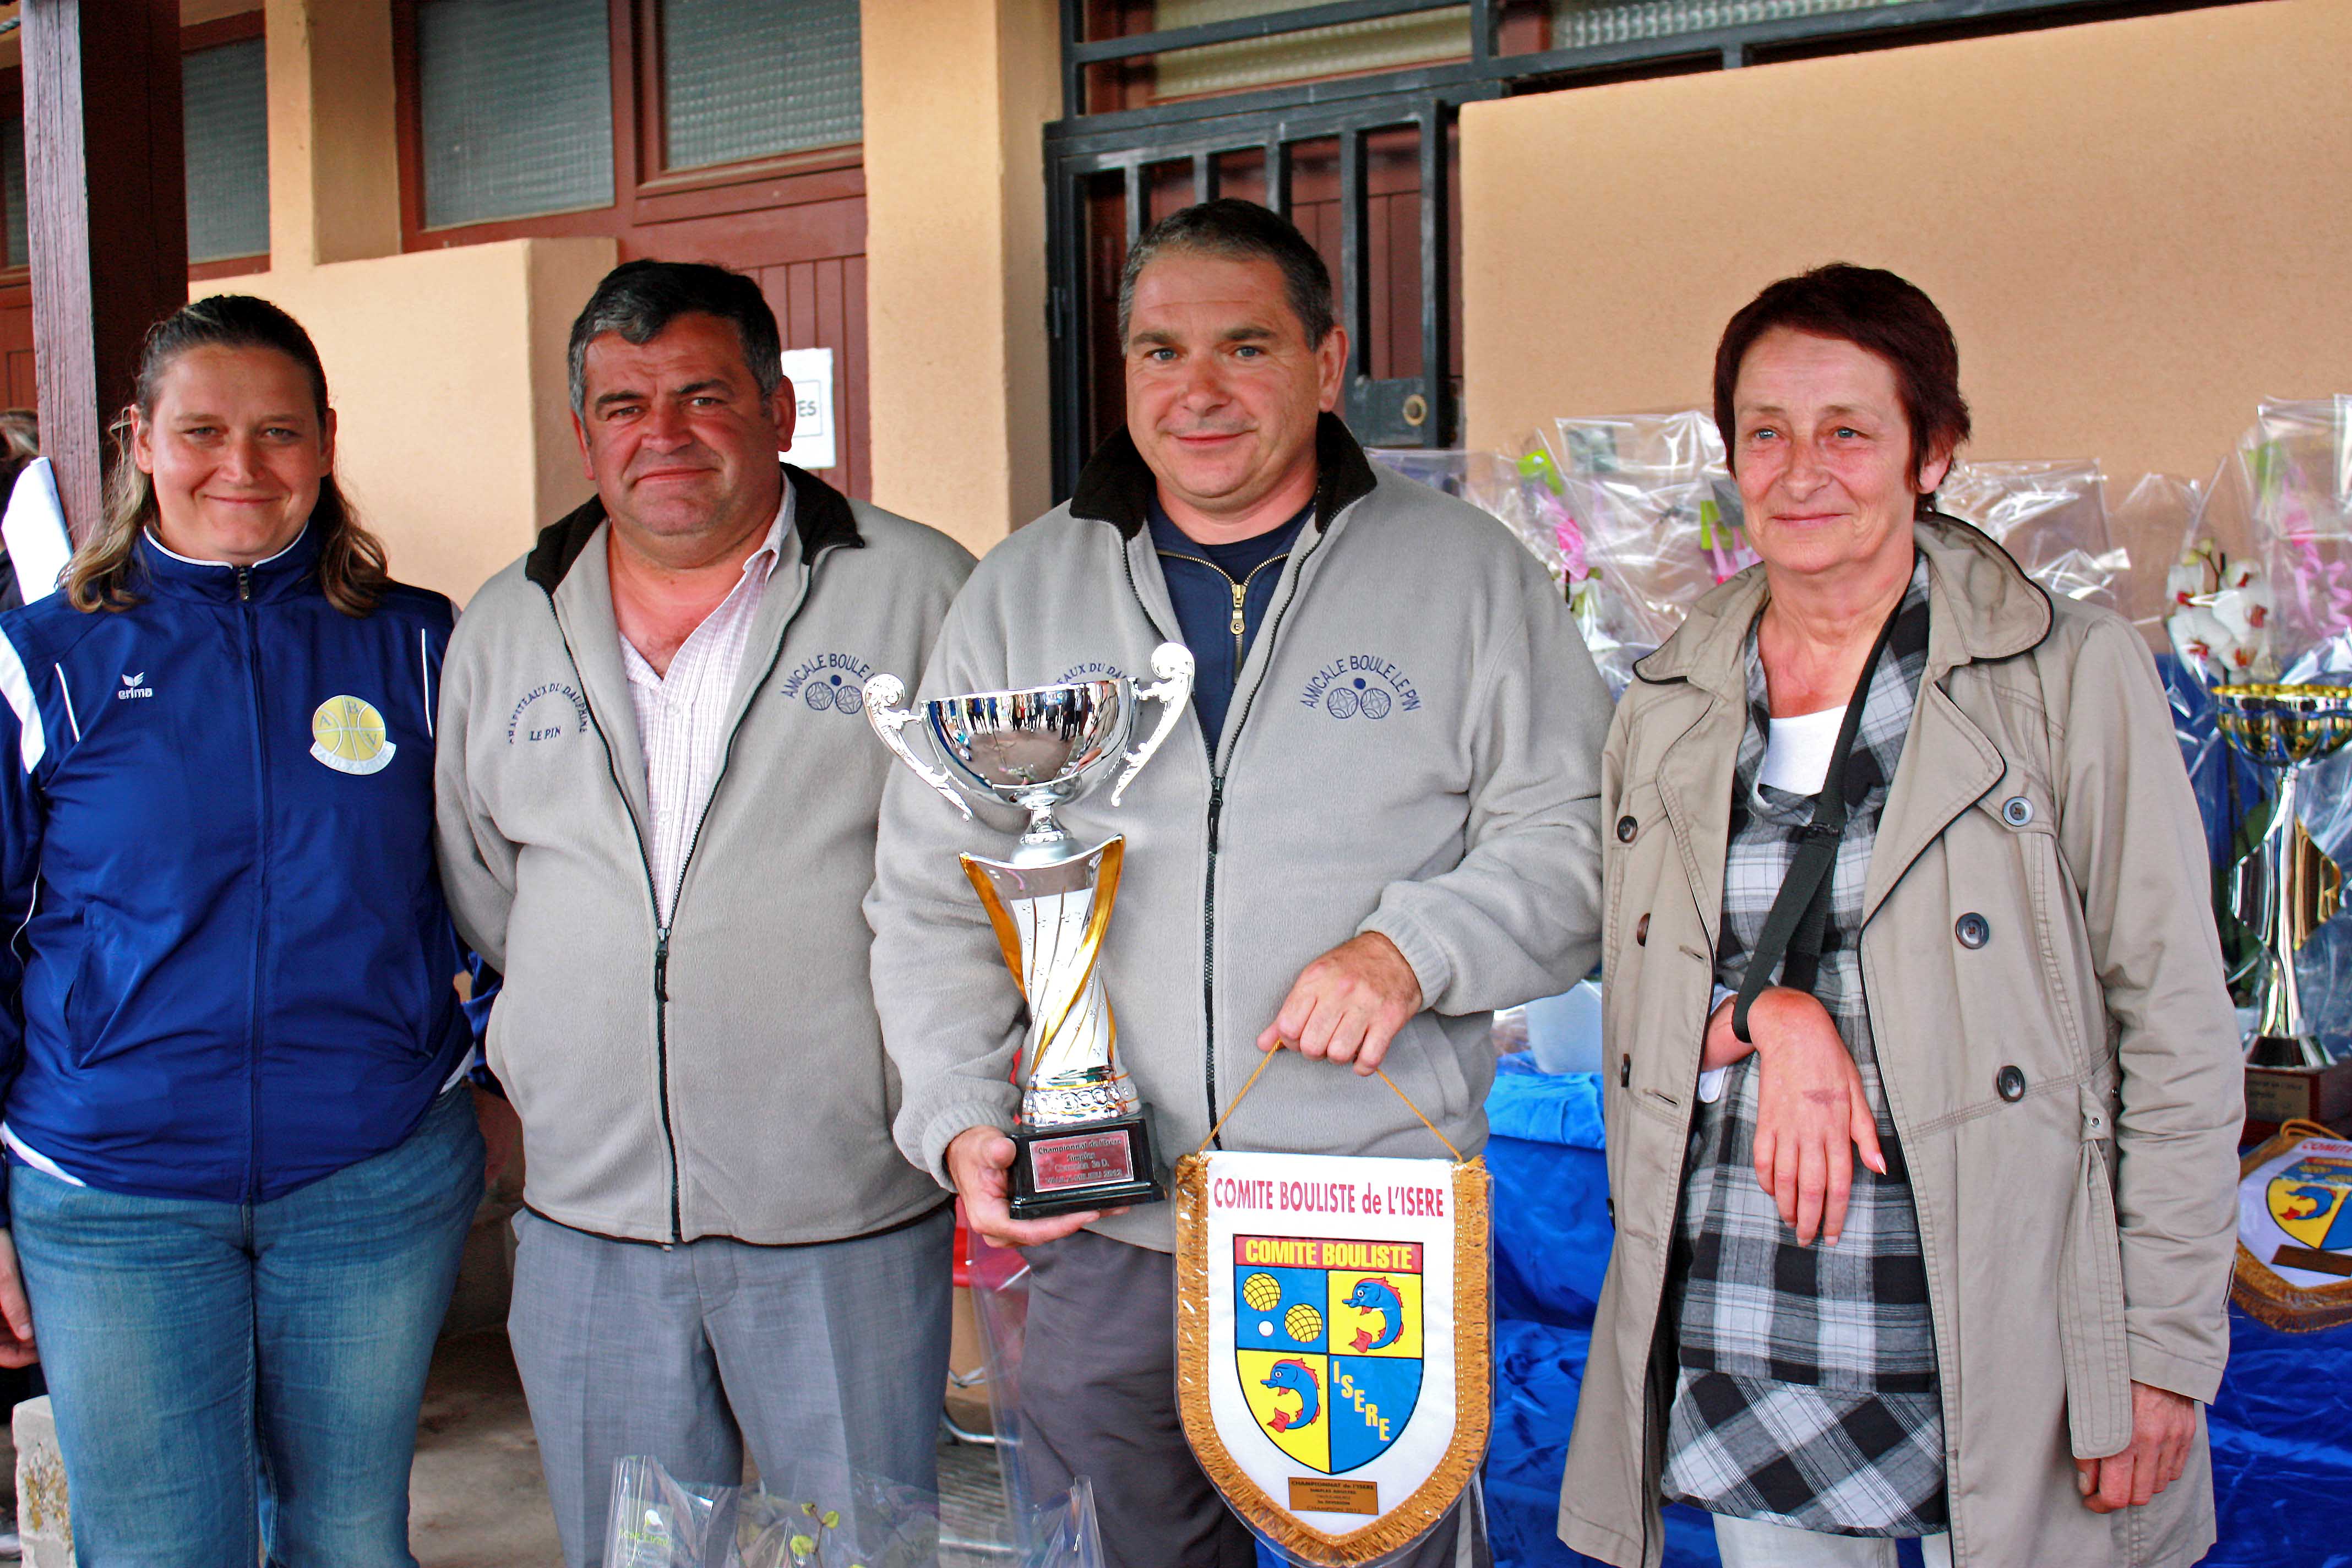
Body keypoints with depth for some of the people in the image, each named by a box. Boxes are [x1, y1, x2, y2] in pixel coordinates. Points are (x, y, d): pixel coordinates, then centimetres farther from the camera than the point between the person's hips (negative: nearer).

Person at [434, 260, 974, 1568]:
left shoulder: (919, 591, -3)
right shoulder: (504, 630, 10)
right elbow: (475, 905, 19)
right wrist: (545, 1069, 13)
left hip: (850, 1224, -3)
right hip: (586, 1226, 4)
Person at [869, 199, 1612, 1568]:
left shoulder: (1467, 573, 1)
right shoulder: (1021, 593, 7)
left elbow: (1572, 833, 0)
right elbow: (933, 894, 9)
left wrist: (1414, 950, -18)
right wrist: (963, 1119, -4)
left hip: (1383, 1232, -2)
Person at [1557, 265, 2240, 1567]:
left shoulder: (2073, 677, -5)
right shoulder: (1670, 705, 7)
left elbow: (2176, 1029, -4)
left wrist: (2166, 1352, -7)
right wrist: (1765, 1019, -8)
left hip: (1996, 1353, -3)